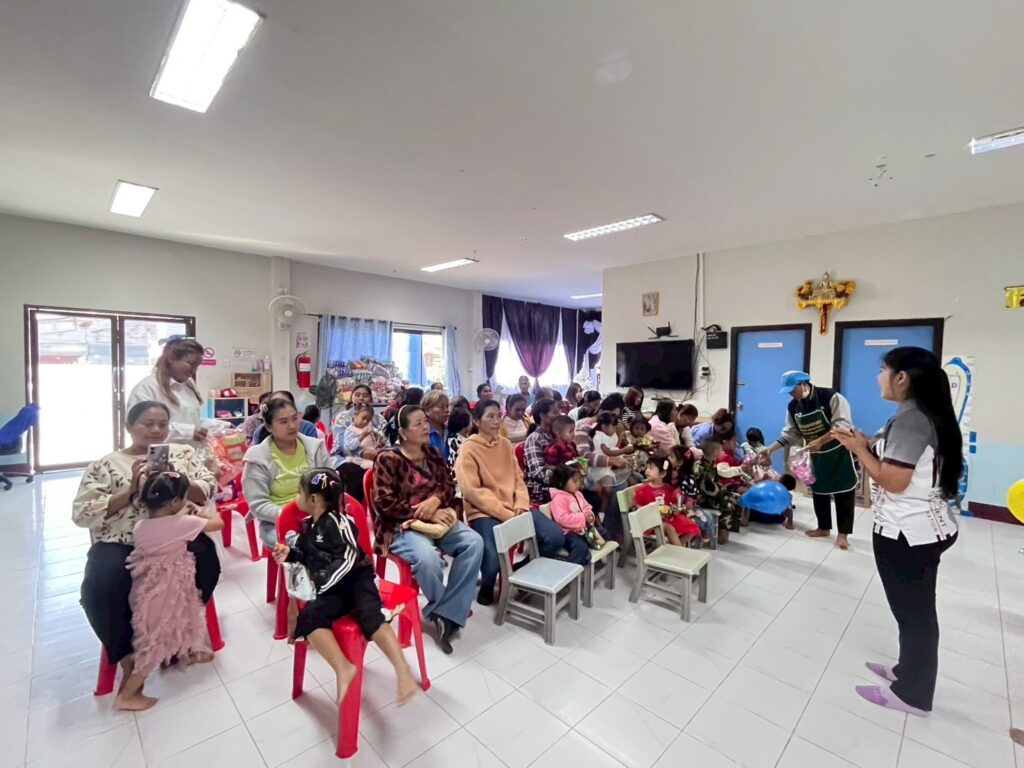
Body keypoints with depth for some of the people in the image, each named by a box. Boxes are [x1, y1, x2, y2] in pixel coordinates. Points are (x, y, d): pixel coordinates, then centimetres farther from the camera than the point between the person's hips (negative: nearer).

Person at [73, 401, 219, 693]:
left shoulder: (183, 453, 12)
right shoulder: (104, 465, 8)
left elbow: (208, 489, 2)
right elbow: (81, 514, 0)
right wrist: (130, 490, -11)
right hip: (122, 545, 0)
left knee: (205, 558, -28)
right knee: (102, 585, -29)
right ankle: (126, 651, 0)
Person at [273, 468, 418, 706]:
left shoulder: (337, 521, -9)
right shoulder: (307, 526, 15)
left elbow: (348, 559, -14)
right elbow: (308, 556, 31)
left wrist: (322, 581, -15)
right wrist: (289, 554, 13)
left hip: (356, 579, -6)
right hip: (332, 590, 6)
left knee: (370, 615, -30)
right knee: (308, 616, -23)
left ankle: (403, 671, -33)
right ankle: (343, 669, -29)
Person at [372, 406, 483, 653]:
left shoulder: (432, 453, 11)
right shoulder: (387, 459, -7)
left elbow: (449, 486, 10)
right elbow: (383, 503, -14)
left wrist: (435, 500, -13)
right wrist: (423, 514, -17)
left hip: (437, 518, 6)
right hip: (401, 526, -5)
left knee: (474, 542, -20)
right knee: (427, 557, -35)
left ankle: (444, 613, -12)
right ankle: (451, 610, -3)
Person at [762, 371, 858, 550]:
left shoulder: (831, 397, -22)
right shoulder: (793, 407, -3)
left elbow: (843, 425, -28)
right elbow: (790, 434, -1)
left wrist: (820, 441, -37)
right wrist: (770, 450, -11)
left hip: (839, 452, -6)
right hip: (817, 455, 6)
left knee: (844, 492, 1)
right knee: (818, 491, 13)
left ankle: (843, 533, 11)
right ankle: (824, 527, 28)